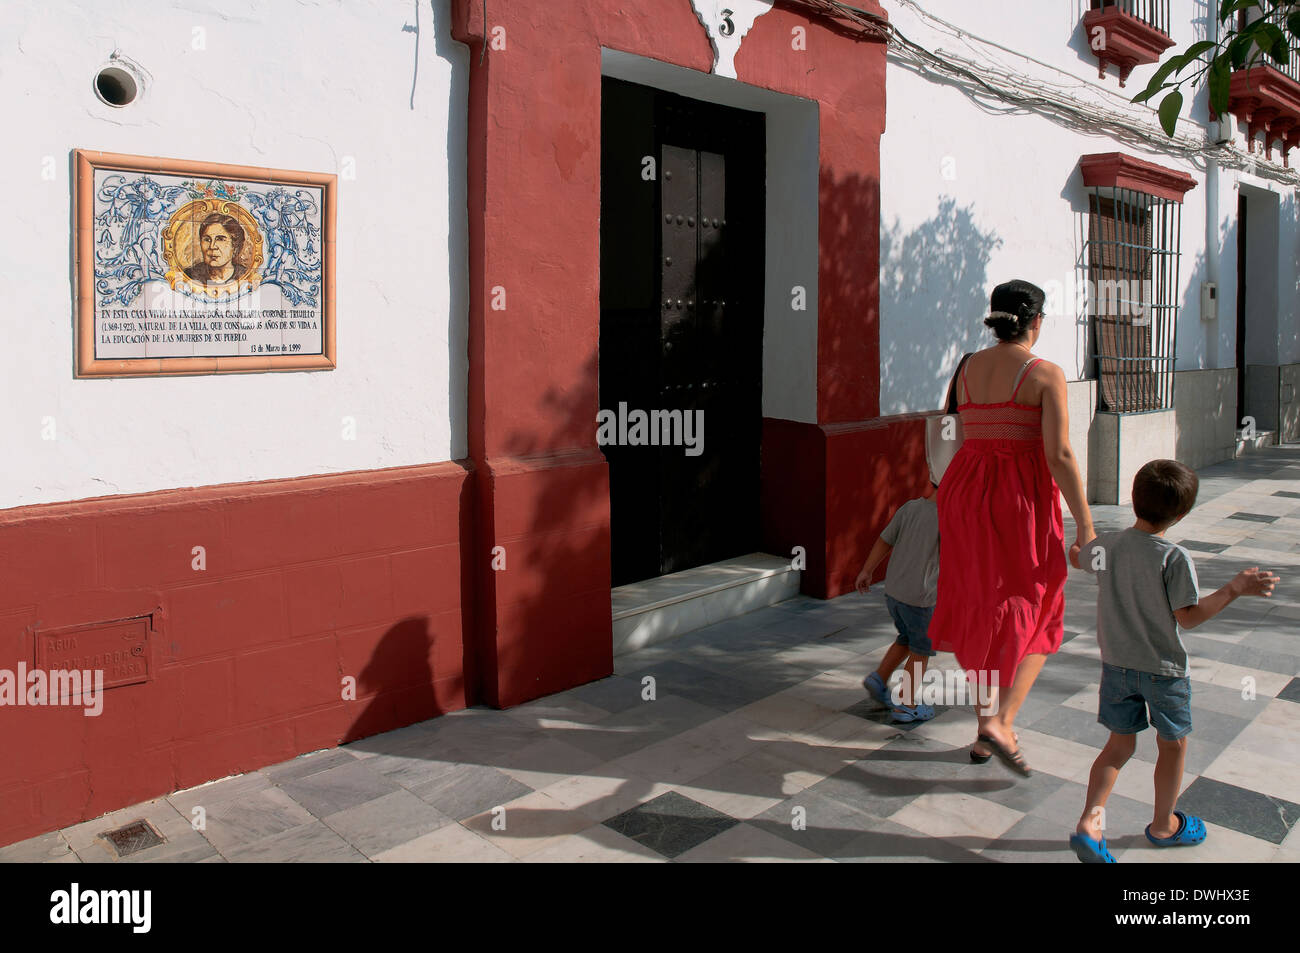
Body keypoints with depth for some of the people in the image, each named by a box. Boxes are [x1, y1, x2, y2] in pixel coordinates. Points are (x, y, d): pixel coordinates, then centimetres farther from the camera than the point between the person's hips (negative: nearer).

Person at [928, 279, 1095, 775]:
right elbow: (1059, 455, -14)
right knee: (1033, 619, 10)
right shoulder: (1046, 374, -9)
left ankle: (984, 732, 24)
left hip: (967, 492, 5)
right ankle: (1001, 723, -6)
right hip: (1022, 498, -5)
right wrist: (1086, 525, -9)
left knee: (982, 614, 15)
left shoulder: (968, 368, 7)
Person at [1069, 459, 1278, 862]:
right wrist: (1234, 589, -13)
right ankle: (1163, 825, 34)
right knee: (1172, 745, 18)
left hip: (1116, 664, 4)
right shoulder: (1175, 558, -20)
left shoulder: (1106, 546, -6)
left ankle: (1089, 822, 0)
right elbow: (1188, 617, -17)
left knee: (1120, 744, 14)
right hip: (1163, 670, -4)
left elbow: (1077, 559, 15)